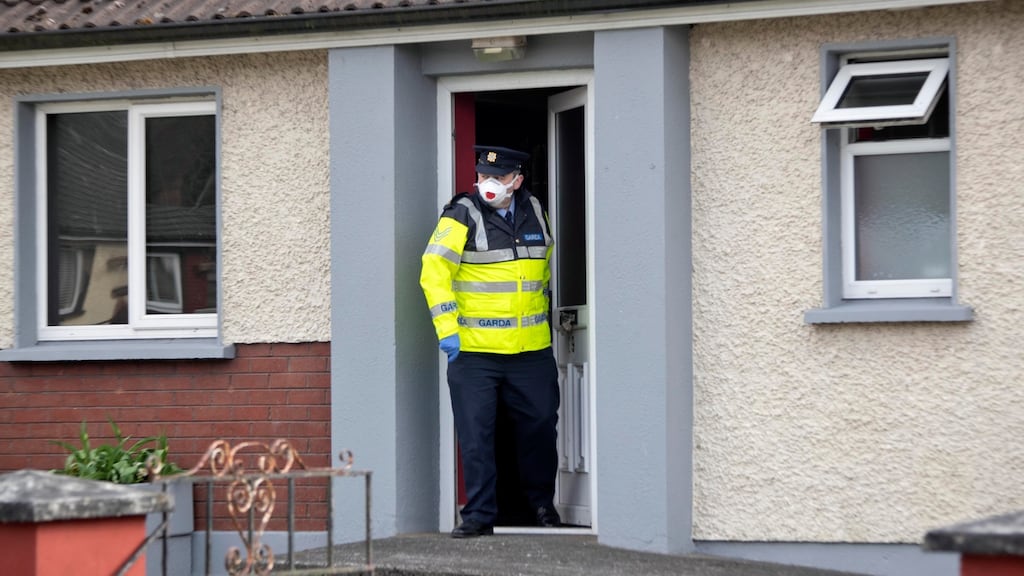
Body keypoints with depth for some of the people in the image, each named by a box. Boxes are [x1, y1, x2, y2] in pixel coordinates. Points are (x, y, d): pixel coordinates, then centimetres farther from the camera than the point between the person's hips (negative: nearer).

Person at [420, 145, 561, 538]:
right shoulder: (462, 216, -7)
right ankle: (479, 514, 4)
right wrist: (446, 327, -18)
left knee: (539, 426, 12)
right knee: (474, 433, -3)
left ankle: (542, 502, 31)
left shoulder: (534, 213, 9)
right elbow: (434, 270, -12)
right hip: (473, 349, -4)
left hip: (531, 349, 4)